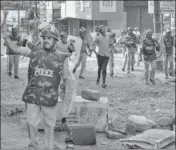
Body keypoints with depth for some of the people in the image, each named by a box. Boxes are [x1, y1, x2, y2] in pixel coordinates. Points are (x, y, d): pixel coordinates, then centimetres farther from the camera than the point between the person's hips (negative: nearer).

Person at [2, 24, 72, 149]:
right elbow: (15, 49, 1)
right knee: (32, 122, 8)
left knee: (49, 124, 11)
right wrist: (5, 37, -12)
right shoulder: (35, 50, 3)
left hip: (50, 95, 0)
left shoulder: (60, 56, 3)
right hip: (33, 93, 0)